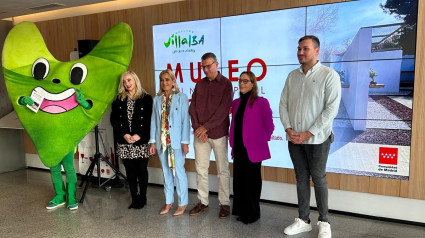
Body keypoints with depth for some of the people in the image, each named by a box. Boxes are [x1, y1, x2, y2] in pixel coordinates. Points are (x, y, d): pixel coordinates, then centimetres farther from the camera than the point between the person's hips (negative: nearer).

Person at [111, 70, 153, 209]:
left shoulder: (146, 98, 0)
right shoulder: (119, 99, 10)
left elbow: (149, 120, -3)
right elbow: (114, 119, 5)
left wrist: (139, 135, -13)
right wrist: (124, 134, -8)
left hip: (141, 141, -2)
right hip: (124, 142, 3)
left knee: (142, 170, 5)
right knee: (130, 170, 8)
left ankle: (142, 197, 19)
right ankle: (134, 198, 20)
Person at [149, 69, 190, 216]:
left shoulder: (181, 98, -3)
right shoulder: (157, 99, 9)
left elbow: (185, 120, -7)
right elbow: (154, 121, 9)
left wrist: (185, 142, -11)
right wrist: (153, 141, 4)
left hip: (176, 141, -4)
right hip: (162, 141, 4)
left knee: (178, 171, 1)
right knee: (166, 172, 13)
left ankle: (182, 203, 15)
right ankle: (168, 201, 26)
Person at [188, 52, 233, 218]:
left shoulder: (226, 84, -2)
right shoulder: (200, 84, 12)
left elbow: (223, 109, -11)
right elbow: (192, 107, 9)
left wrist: (206, 127, -13)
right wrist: (197, 127, -5)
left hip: (218, 134, -4)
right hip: (200, 134, 5)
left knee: (222, 170, 4)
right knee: (201, 169, 9)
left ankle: (224, 204, 15)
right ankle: (202, 202, 21)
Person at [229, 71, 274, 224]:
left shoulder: (261, 102, -10)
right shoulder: (236, 103, 9)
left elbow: (269, 125, -5)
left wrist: (262, 140, 4)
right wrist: (232, 142, 13)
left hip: (253, 150, -6)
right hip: (238, 149, 6)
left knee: (251, 181, 6)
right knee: (239, 180, 15)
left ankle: (251, 214, 22)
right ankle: (240, 210, 31)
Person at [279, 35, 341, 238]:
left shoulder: (329, 75, -6)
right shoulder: (292, 76, 9)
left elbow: (331, 108, -13)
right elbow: (283, 104, 8)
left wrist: (309, 133, -16)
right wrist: (288, 129, -6)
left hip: (317, 138, -4)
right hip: (294, 138, 4)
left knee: (318, 179, 5)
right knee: (301, 178, 11)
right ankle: (303, 220, 22)